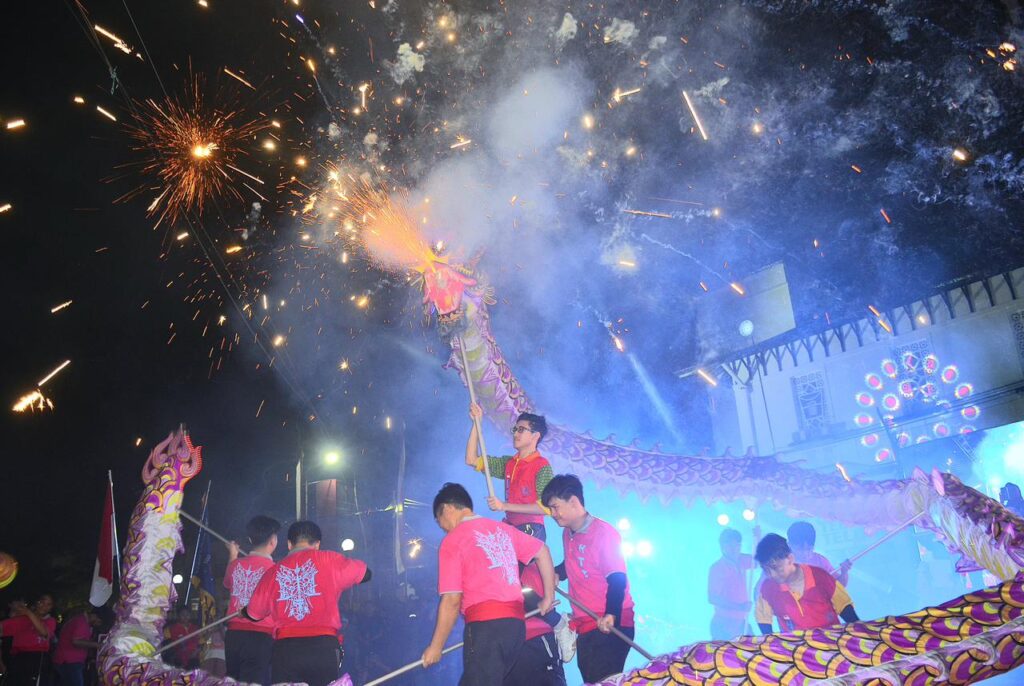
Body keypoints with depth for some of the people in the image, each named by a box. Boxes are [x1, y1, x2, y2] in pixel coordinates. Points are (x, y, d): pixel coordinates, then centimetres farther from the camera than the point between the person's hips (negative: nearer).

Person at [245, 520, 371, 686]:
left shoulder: (272, 573, 10)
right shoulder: (329, 561, 3)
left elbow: (253, 614, 21)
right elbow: (365, 573, 15)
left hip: (285, 649, 2)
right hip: (324, 647, -2)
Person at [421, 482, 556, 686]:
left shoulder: (453, 540, -3)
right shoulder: (503, 529, 15)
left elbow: (452, 600, -7)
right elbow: (542, 551, 18)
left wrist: (435, 646, 1)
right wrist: (548, 597, 25)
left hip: (486, 625, -7)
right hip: (516, 623, 7)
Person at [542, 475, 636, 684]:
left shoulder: (603, 532, -14)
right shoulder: (567, 534, 9)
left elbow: (617, 578, -20)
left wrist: (611, 615, -33)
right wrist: (556, 574, 6)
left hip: (610, 626, -8)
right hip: (584, 626, 8)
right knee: (590, 681, 13)